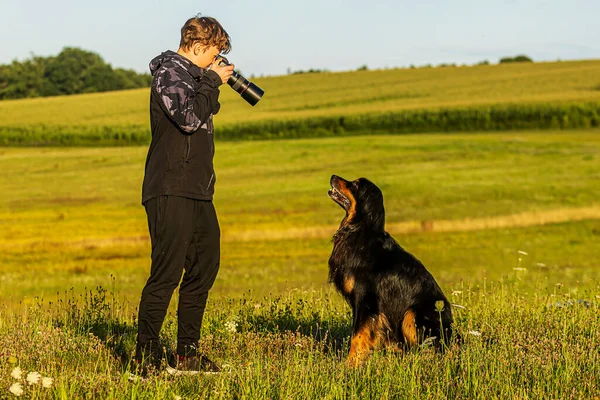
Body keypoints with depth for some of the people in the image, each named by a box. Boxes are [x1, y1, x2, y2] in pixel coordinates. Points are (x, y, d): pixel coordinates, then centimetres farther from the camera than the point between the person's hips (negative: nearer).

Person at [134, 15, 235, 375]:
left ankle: (187, 352, 18)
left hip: (197, 191, 10)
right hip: (171, 191, -10)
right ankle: (147, 356, -5)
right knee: (167, 273, -10)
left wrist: (213, 83, 16)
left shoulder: (193, 75, 20)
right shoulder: (169, 72, -9)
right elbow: (189, 117, -22)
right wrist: (213, 81, -10)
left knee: (204, 267, 11)